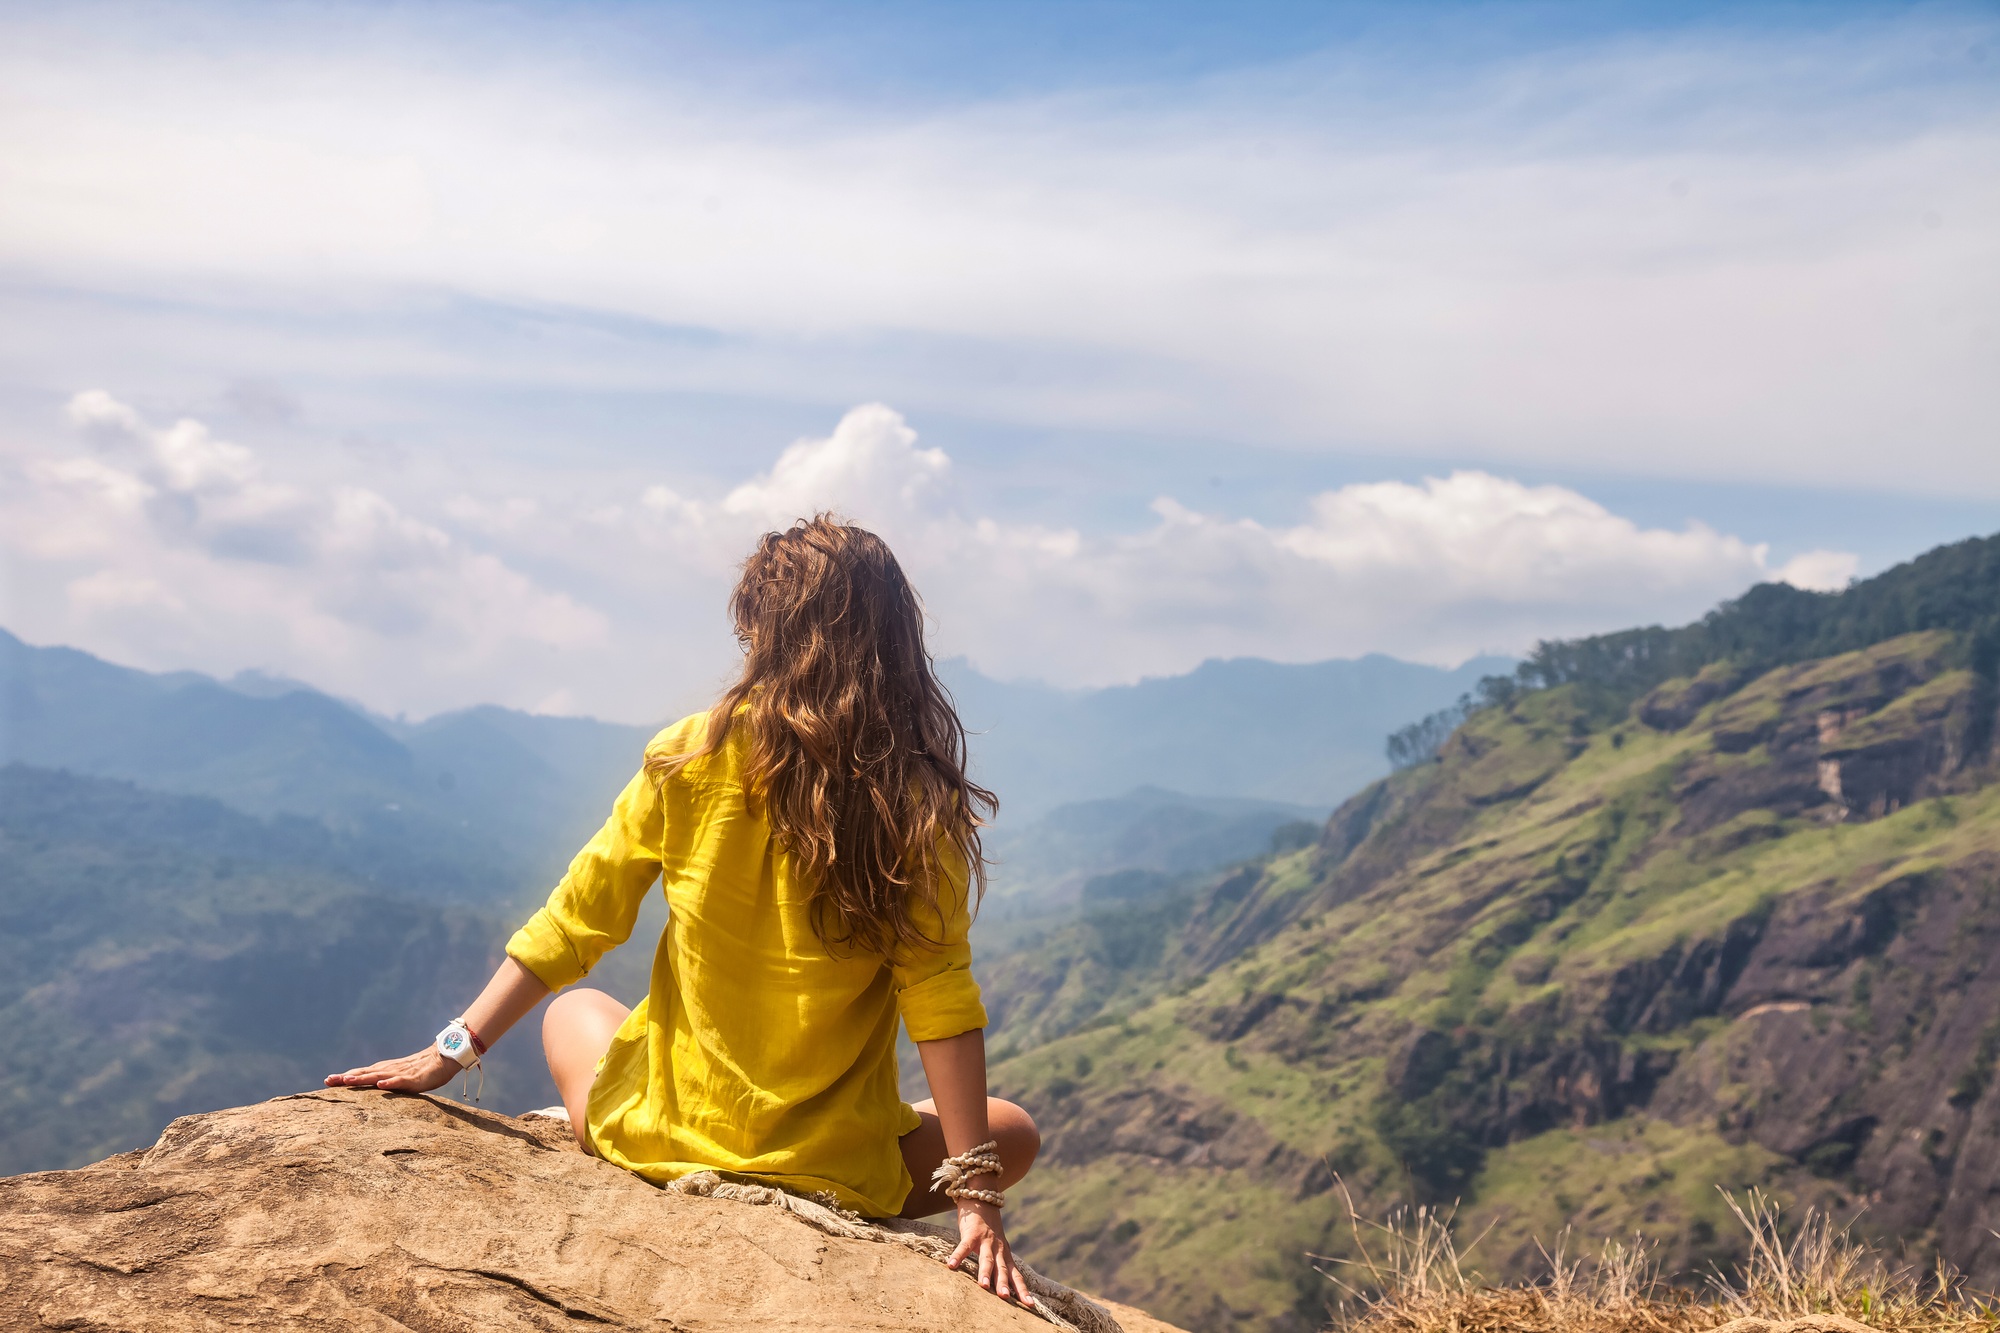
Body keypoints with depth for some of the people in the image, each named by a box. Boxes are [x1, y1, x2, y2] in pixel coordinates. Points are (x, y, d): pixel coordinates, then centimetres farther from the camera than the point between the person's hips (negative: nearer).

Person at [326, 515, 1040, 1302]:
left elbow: (574, 921, -6)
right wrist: (977, 1192, -11)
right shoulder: (922, 807, -14)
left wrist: (453, 1052, 5)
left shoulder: (693, 758, -11)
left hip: (668, 1138, 2)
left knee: (573, 1012, 35)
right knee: (1014, 1134, 27)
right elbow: (941, 1002, -16)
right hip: (834, 1170, -2)